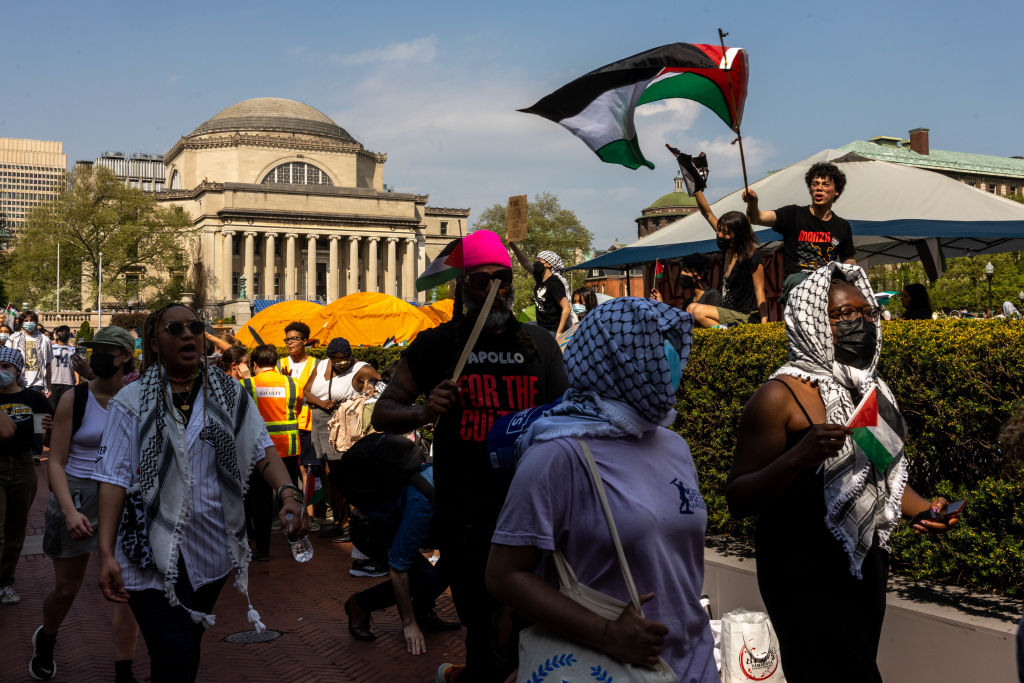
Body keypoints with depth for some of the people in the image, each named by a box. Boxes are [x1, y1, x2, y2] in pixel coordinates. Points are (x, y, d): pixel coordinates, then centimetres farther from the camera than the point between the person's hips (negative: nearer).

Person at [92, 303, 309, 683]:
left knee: (190, 646, 16)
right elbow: (114, 477, -9)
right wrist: (106, 553, -17)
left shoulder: (229, 394, 5)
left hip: (212, 549, 4)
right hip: (153, 552, -3)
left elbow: (261, 448, -2)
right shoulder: (132, 401, -5)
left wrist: (288, 494, -21)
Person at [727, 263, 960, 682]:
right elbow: (738, 501, -16)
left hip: (867, 569, 8)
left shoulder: (872, 391, 11)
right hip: (806, 578, -7)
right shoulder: (780, 396, -13)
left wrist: (923, 509, 6)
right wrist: (797, 458, -31)